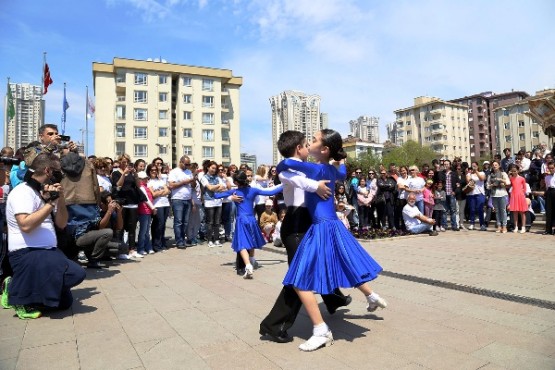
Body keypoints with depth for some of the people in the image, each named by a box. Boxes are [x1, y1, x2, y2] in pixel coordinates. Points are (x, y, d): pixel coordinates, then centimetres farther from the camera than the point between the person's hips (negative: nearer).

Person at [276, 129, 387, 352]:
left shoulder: (318, 169, -17)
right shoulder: (332, 170, 8)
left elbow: (287, 163, -26)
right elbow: (343, 174, 33)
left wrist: (278, 170, -3)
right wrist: (341, 159, 51)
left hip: (322, 229, -9)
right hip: (333, 225, 10)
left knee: (301, 281, -6)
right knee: (345, 266, 31)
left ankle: (322, 331, -1)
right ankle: (372, 297, 51)